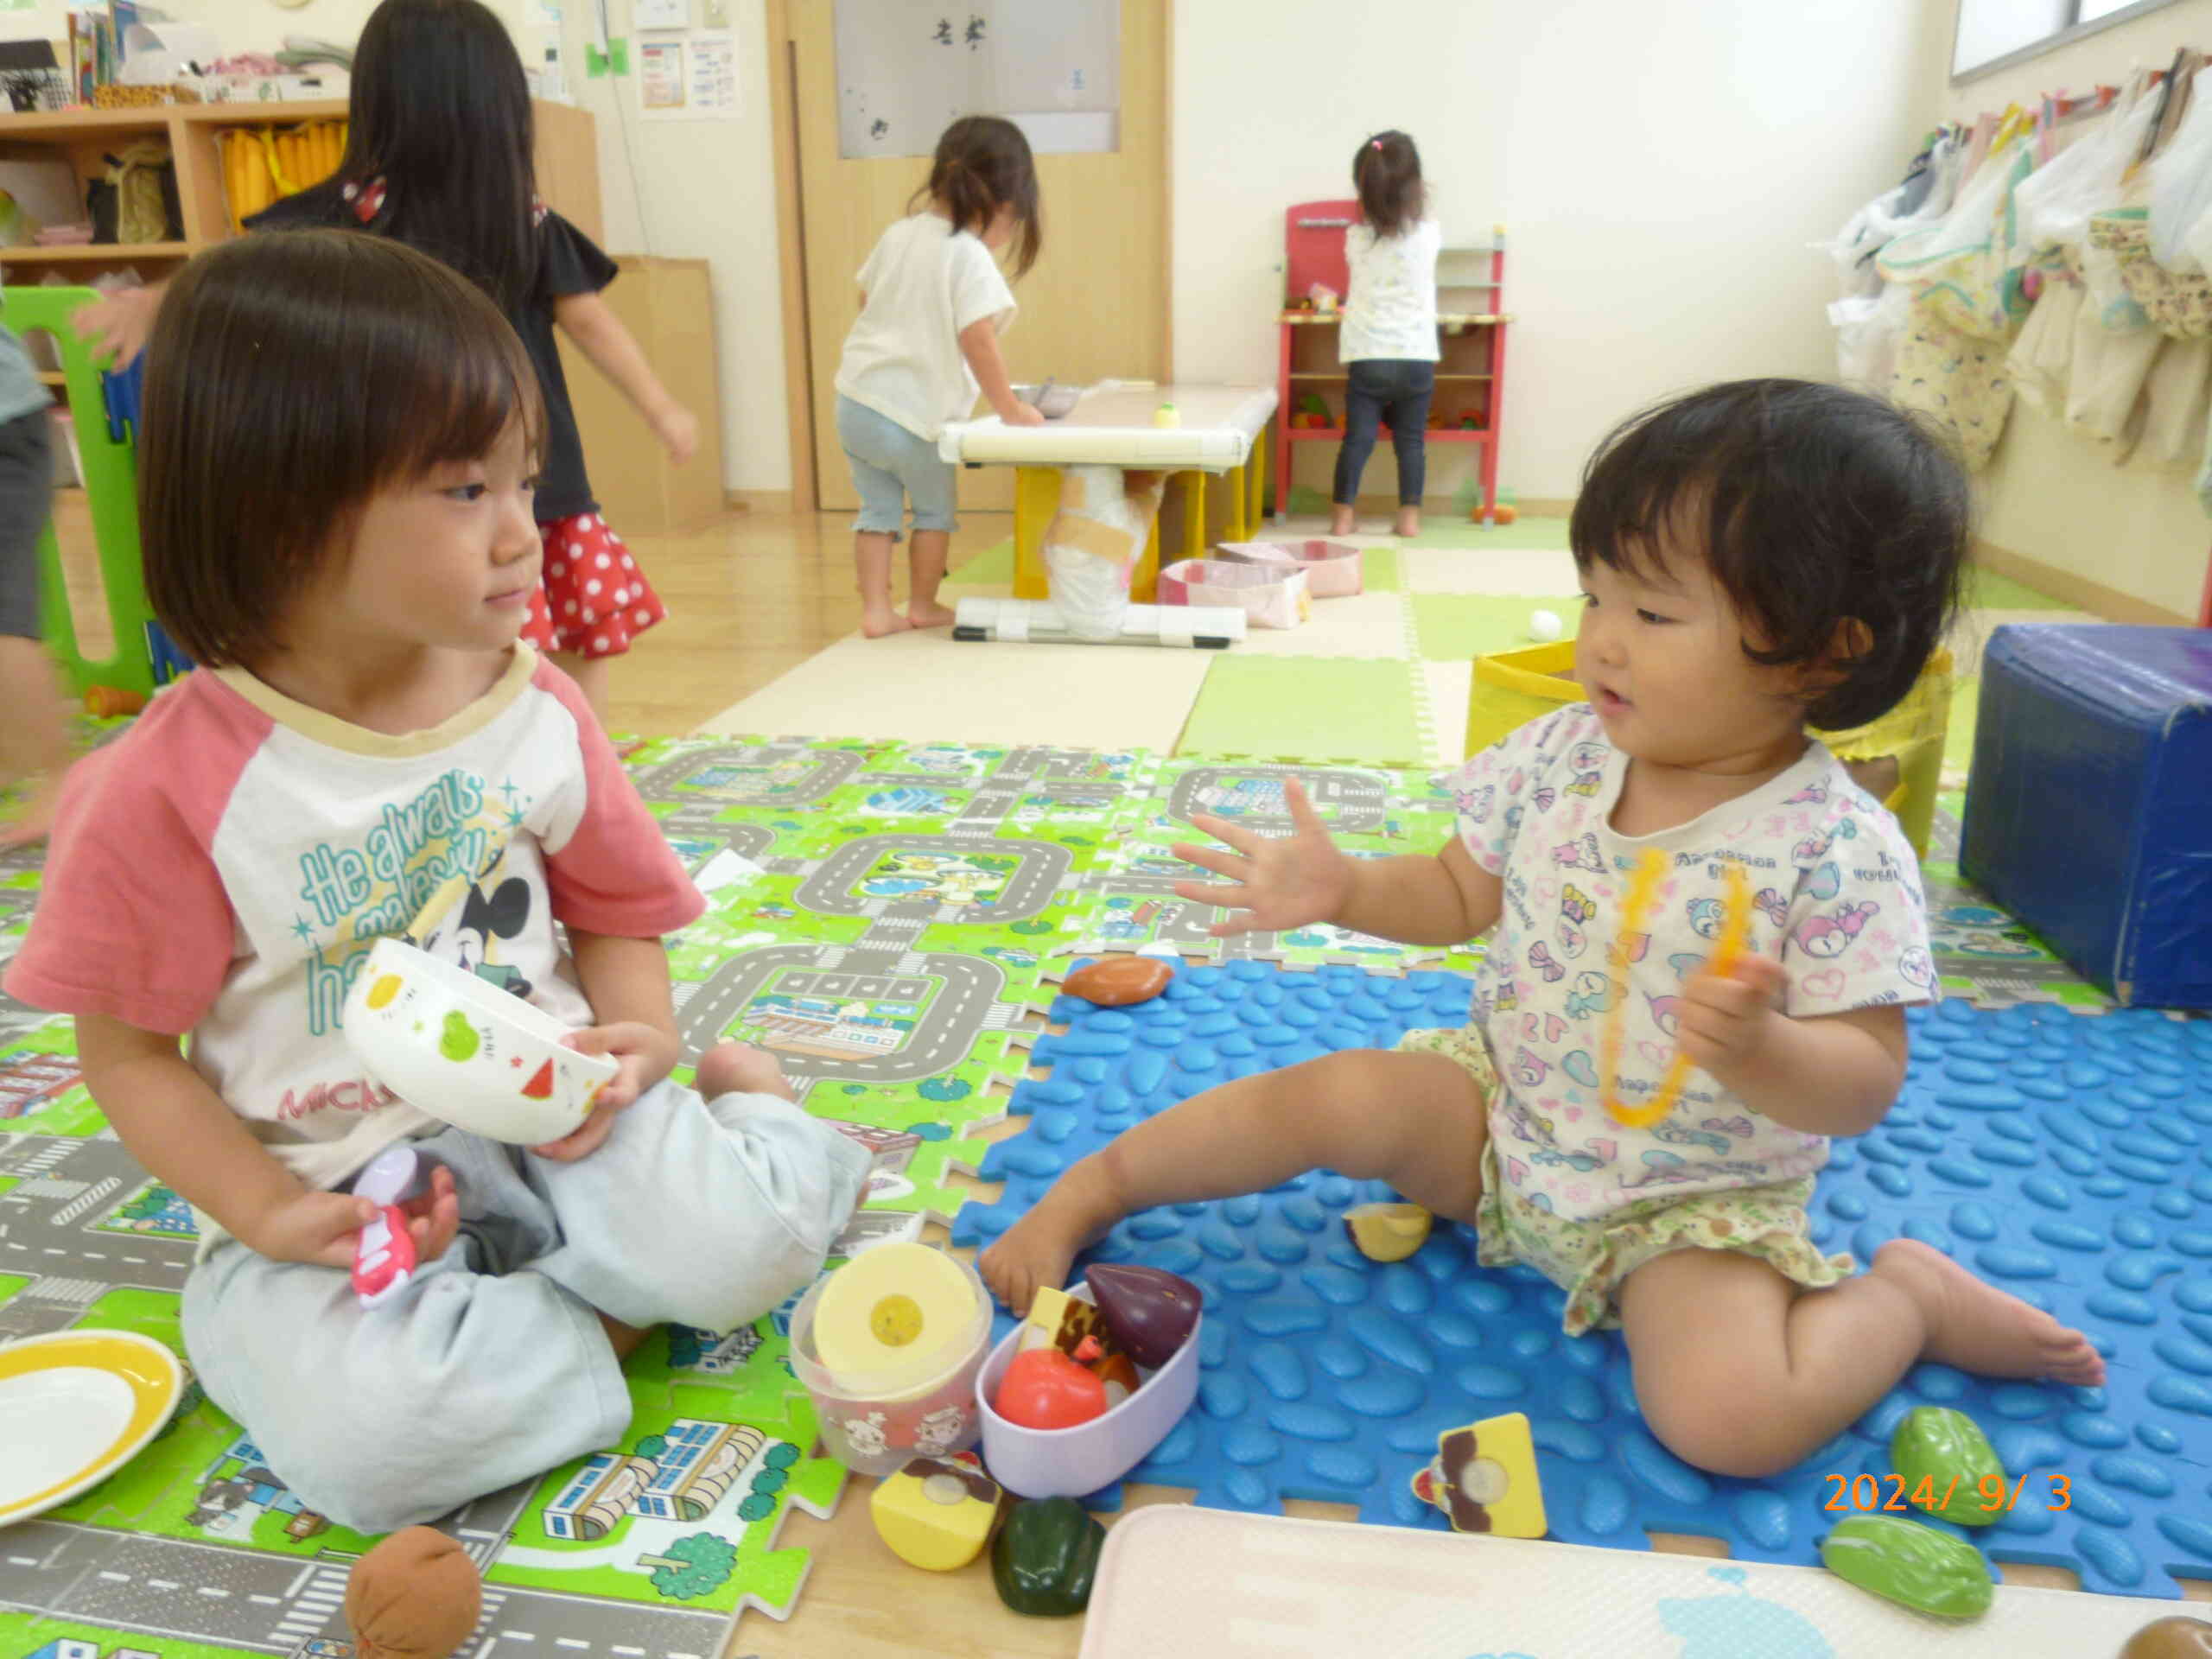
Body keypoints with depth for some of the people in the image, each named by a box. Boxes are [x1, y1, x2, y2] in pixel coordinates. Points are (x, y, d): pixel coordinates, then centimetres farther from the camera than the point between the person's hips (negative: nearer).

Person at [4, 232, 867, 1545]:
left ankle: (747, 1099, 9)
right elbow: (126, 1047, -3)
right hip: (334, 1194, -1)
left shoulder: (537, 712, -3)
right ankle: (610, 1317, -3)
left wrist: (637, 1038, -14)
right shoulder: (173, 787, -13)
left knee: (739, 1244, -23)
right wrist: (267, 1215, -14)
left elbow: (616, 911, 7)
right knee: (374, 1433, -28)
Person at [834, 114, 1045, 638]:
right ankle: (923, 606, 27)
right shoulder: (971, 258, -16)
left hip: (855, 402, 6)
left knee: (878, 509, 17)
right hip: (914, 416, -6)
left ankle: (876, 610, 15)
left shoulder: (898, 233, 5)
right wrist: (1009, 408, -13)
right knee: (935, 511, 17)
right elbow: (978, 343, -22)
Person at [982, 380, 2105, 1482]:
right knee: (1335, 1097, -17)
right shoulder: (1560, 757, -8)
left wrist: (1758, 1050, -39)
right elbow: (1462, 895, 6)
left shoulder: (1840, 851, -21)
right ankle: (1094, 1186, 3)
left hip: (1695, 1199, -3)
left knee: (1730, 1419, -22)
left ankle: (1912, 1291, 7)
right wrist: (1343, 890, -11)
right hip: (1502, 1108, 4)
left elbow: (1865, 1086, -18)